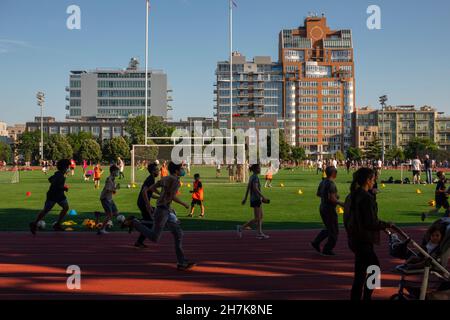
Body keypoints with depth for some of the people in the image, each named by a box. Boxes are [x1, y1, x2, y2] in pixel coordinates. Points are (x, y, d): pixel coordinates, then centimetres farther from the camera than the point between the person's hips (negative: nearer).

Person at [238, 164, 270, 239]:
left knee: (261, 217, 13)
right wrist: (263, 197, -24)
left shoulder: (251, 177, 11)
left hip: (254, 199, 10)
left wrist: (245, 198, 19)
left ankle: (259, 233, 15)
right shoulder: (255, 177, -17)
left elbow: (248, 188, 15)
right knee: (257, 219, -4)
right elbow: (255, 188, -28)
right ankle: (241, 228, -1)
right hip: (256, 200, -10)